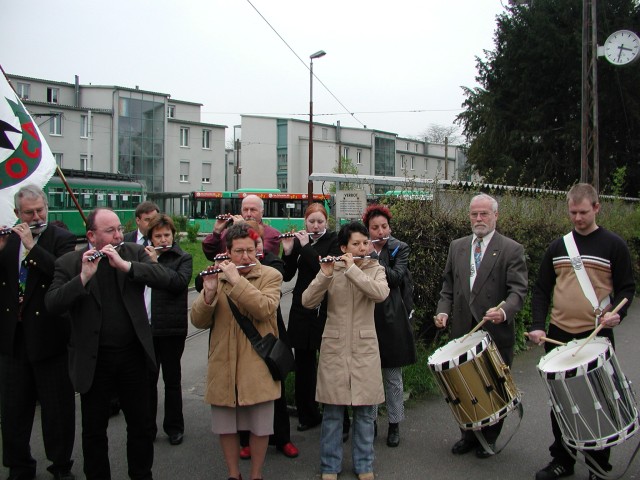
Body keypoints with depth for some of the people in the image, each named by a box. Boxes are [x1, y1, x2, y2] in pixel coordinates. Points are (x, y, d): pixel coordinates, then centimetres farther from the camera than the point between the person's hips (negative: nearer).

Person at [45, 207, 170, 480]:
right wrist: (84, 276, -28)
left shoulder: (134, 252, 1)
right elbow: (52, 304, -16)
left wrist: (124, 264, -23)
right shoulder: (69, 263, -5)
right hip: (93, 360, -2)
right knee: (94, 430, 12)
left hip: (134, 355, 2)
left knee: (141, 424, 15)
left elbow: (163, 279, -13)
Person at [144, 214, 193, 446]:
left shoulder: (183, 258, 1)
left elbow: (180, 282, -17)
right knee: (147, 379, 10)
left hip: (171, 329, -3)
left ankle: (174, 427, 20)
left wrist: (155, 262, -15)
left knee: (172, 379, 8)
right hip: (145, 328, 3)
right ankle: (147, 427, 23)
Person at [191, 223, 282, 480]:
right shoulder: (216, 276, 5)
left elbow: (265, 309, -22)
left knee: (260, 425, 8)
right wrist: (209, 292, -19)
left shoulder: (271, 276, -3)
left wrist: (236, 279, -24)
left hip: (257, 366, -2)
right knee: (225, 425, 13)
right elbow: (198, 321, -1)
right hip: (223, 367, 3)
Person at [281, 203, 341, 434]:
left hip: (326, 310, -4)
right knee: (304, 364, 9)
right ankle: (308, 413, 22)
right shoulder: (298, 241, 9)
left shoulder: (334, 241, -1)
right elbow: (287, 276, 5)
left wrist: (306, 246, -17)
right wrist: (288, 252, -11)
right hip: (302, 310, 4)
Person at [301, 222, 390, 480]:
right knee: (332, 411, 6)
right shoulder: (331, 270, 2)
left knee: (364, 411, 8)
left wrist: (352, 269, -20)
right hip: (334, 348, 0)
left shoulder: (375, 269, 3)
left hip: (364, 349, 1)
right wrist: (325, 275, -23)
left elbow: (381, 293, -19)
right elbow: (307, 301, -9)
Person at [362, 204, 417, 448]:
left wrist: (372, 255, -19)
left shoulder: (400, 249, 1)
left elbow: (396, 277, -15)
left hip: (390, 320, -2)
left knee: (392, 376, 7)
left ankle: (394, 424, 19)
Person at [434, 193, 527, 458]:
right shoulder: (457, 247, 10)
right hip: (463, 329, 4)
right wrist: (443, 310, -3)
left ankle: (489, 438, 29)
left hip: (496, 331, -3)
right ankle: (469, 434, 30)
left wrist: (504, 311, -30)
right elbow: (448, 285, 13)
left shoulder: (511, 249, -5)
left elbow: (518, 290, -12)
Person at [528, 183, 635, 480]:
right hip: (559, 335, 4)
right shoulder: (557, 247, 8)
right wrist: (538, 325, -3)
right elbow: (541, 289, 10)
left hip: (596, 336, -3)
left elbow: (626, 288, -1)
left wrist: (616, 313, -21)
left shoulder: (613, 246, -1)